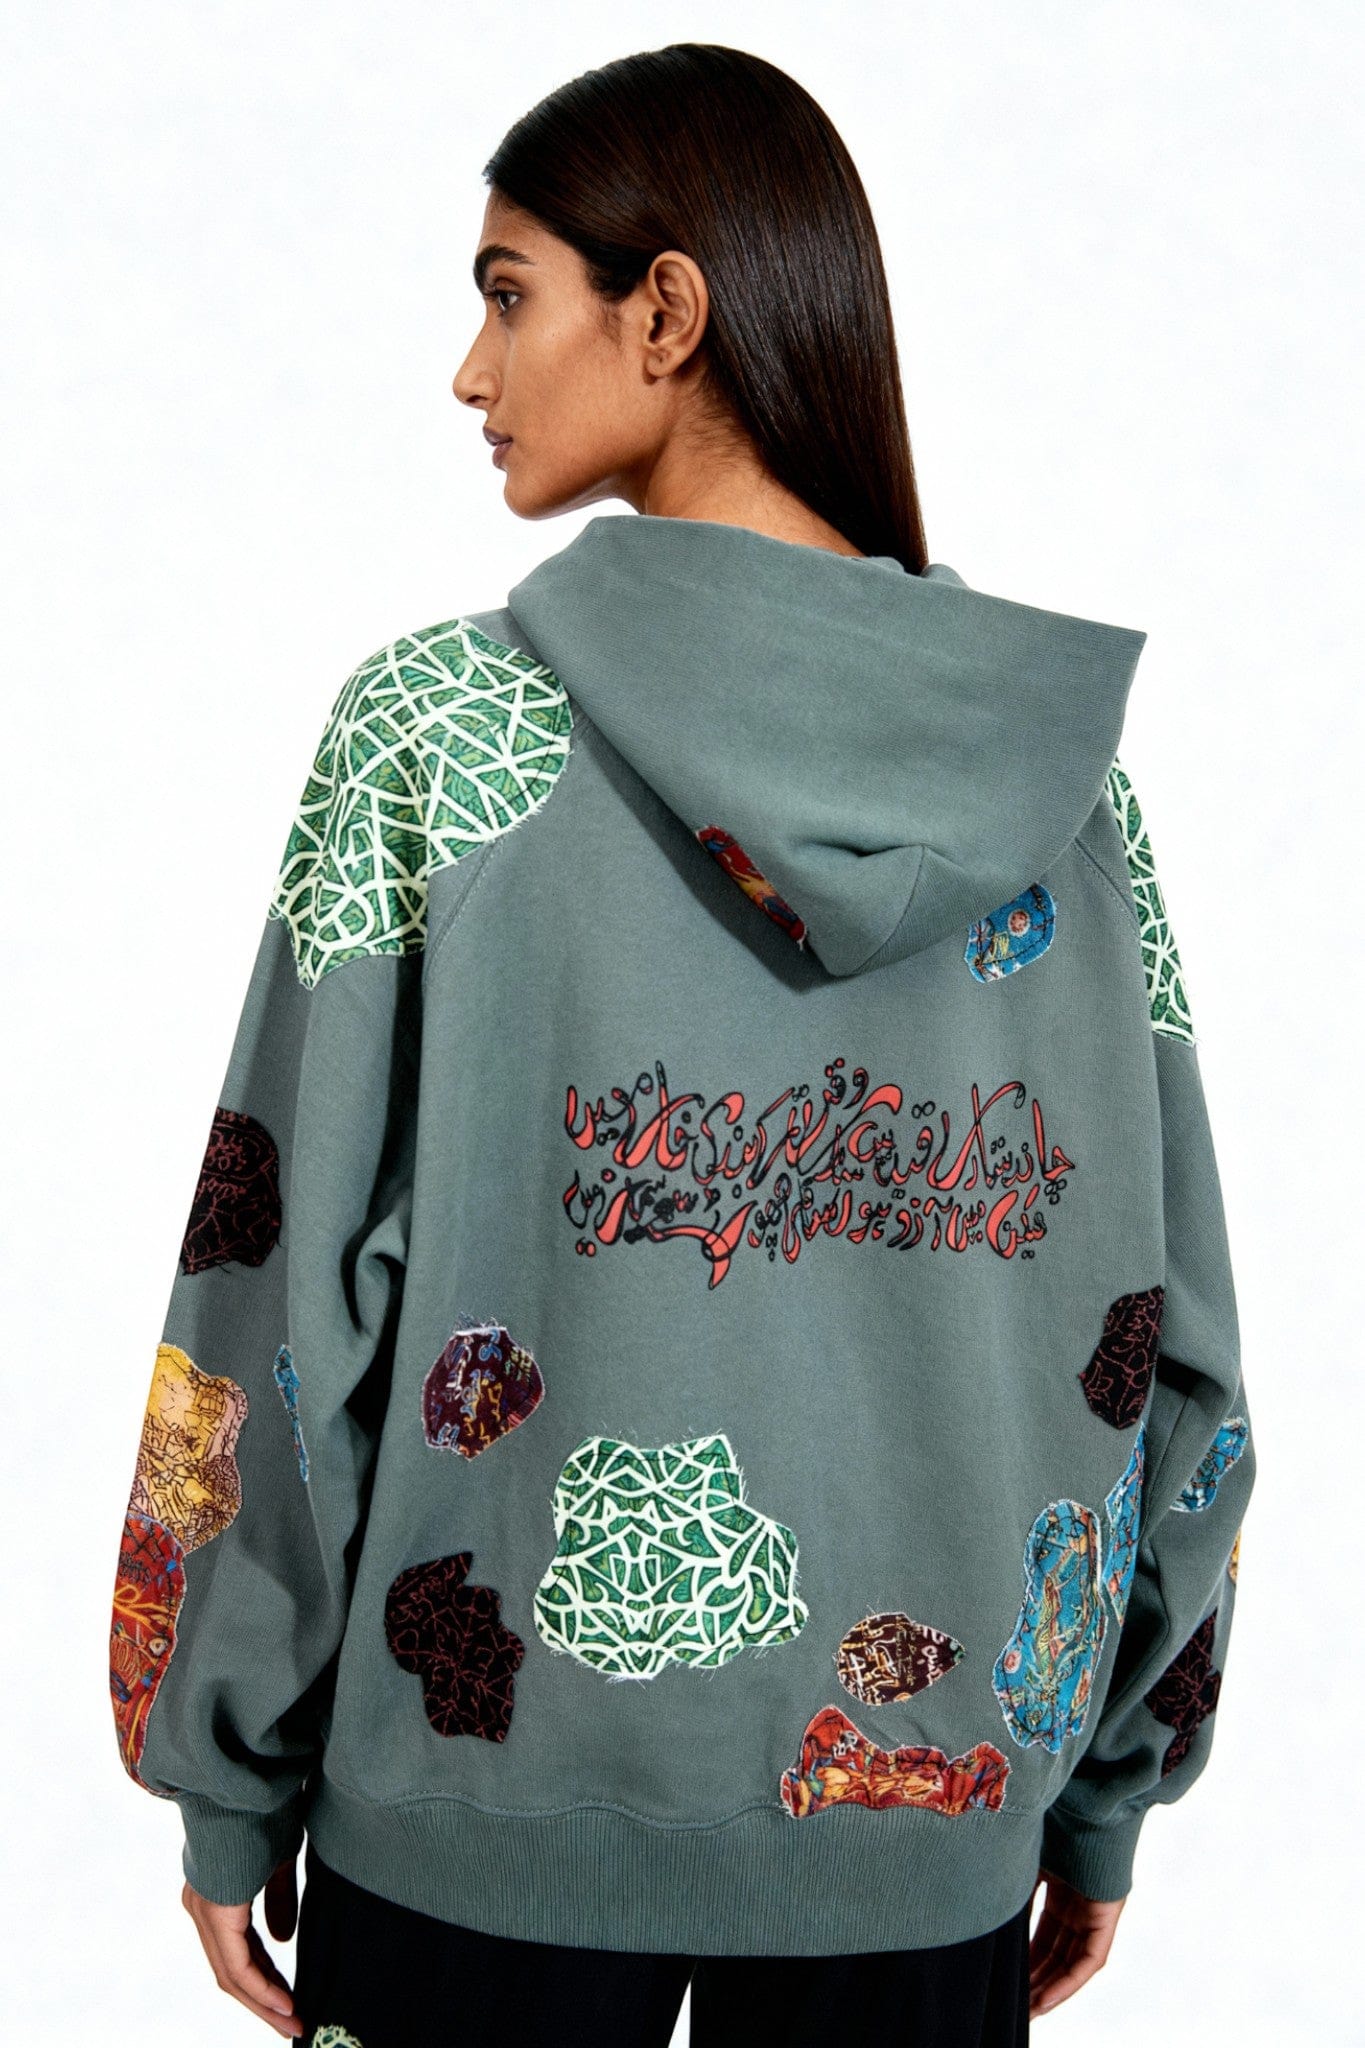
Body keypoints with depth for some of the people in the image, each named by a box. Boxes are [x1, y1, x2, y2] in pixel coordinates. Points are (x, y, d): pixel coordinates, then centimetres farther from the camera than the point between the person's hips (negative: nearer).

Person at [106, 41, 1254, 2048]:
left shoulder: (435, 731, -12)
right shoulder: (1064, 764, -3)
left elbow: (284, 1291, -10)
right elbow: (1164, 1329, 1)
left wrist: (228, 1777, 2)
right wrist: (1108, 1790, 12)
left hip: (494, 1811, -2)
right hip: (935, 1809, 3)